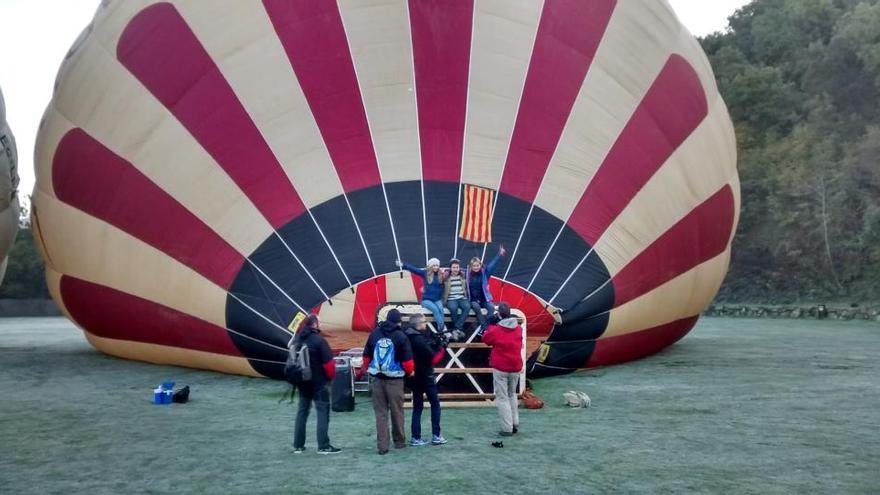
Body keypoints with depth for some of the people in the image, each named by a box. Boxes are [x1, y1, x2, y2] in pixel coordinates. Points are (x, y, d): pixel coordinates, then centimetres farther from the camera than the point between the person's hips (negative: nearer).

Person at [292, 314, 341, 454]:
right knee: (323, 412, 0)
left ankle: (298, 445, 17)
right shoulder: (318, 340, -17)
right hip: (319, 383, -7)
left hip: (302, 383, 7)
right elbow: (328, 362, -18)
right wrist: (331, 376, 0)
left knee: (302, 411, 14)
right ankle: (323, 446, -1)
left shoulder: (297, 339, 5)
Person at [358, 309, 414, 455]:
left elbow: (366, 355, 9)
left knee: (380, 412, 7)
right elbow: (408, 361, -9)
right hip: (395, 379, -3)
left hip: (376, 378, 3)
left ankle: (382, 445, 4)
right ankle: (399, 441, 23)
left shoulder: (374, 333, 3)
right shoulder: (401, 337, -9)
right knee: (397, 411, 11)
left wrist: (367, 368, 25)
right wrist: (410, 371, 12)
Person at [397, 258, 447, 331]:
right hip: (426, 299, -2)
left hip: (437, 299, 2)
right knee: (435, 309, -30)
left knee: (440, 309, -29)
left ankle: (441, 328, -30)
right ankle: (442, 328, -30)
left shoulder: (441, 274, 5)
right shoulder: (425, 273, 1)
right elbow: (414, 269, -4)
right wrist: (403, 265, -13)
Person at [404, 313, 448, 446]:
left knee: (417, 407, 11)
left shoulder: (409, 337, 7)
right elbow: (433, 359, -20)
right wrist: (442, 348, -7)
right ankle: (436, 436, 7)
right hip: (425, 377, -8)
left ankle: (415, 438, 9)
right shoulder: (419, 339, -20)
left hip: (415, 377, 8)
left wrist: (435, 343, -5)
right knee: (435, 404, 6)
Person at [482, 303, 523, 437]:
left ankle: (507, 428, -4)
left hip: (500, 368, -5)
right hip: (516, 367, 5)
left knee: (502, 398, 0)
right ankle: (515, 424, 21)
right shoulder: (518, 328, 1)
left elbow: (486, 339, 2)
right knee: (512, 395, 22)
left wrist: (490, 326, 12)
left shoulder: (496, 330, -14)